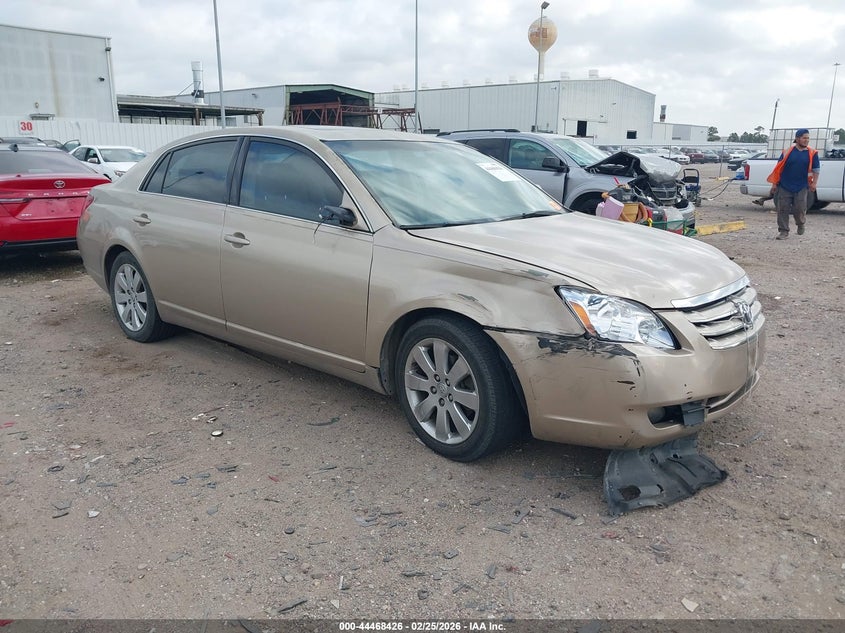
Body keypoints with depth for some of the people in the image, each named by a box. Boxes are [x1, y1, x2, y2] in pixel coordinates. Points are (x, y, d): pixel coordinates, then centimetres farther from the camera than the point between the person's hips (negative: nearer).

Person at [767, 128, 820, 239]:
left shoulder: (812, 153, 4)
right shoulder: (787, 152, 2)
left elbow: (816, 169, 5)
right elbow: (779, 168, 5)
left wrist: (814, 183, -7)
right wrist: (774, 184, 2)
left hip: (801, 188, 0)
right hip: (784, 186, 0)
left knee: (799, 209, 0)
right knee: (783, 209, -1)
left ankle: (801, 224, 31)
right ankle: (784, 231, 8)